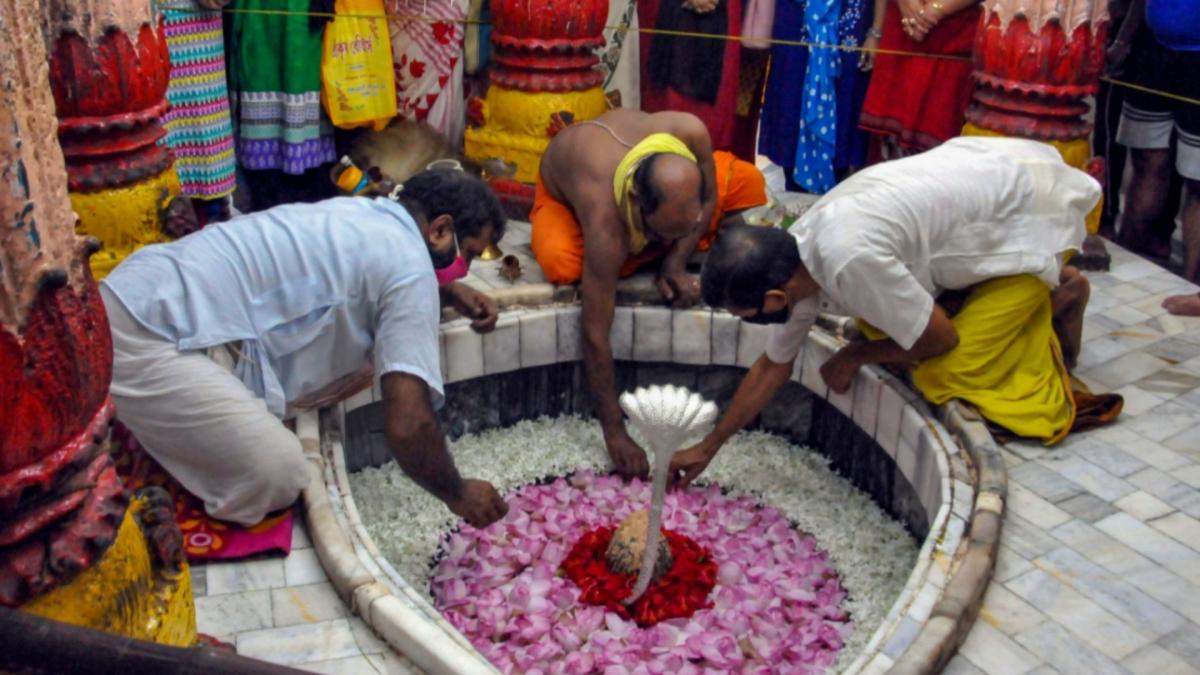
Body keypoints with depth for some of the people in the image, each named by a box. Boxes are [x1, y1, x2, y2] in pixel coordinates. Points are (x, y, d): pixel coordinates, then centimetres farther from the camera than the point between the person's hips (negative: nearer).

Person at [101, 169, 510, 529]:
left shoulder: (361, 211, 11)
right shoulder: (410, 270, -14)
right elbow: (407, 425, -19)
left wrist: (450, 293, 23)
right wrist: (458, 495, -2)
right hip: (142, 335, -9)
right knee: (278, 477, -17)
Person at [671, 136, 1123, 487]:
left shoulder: (849, 261, -36)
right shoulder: (795, 263, -9)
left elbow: (940, 340, -20)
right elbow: (773, 366, 6)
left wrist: (856, 356, -5)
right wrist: (707, 448, 11)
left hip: (1029, 214, -8)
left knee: (950, 374, -10)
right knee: (877, 322, 8)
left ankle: (1061, 294, 9)